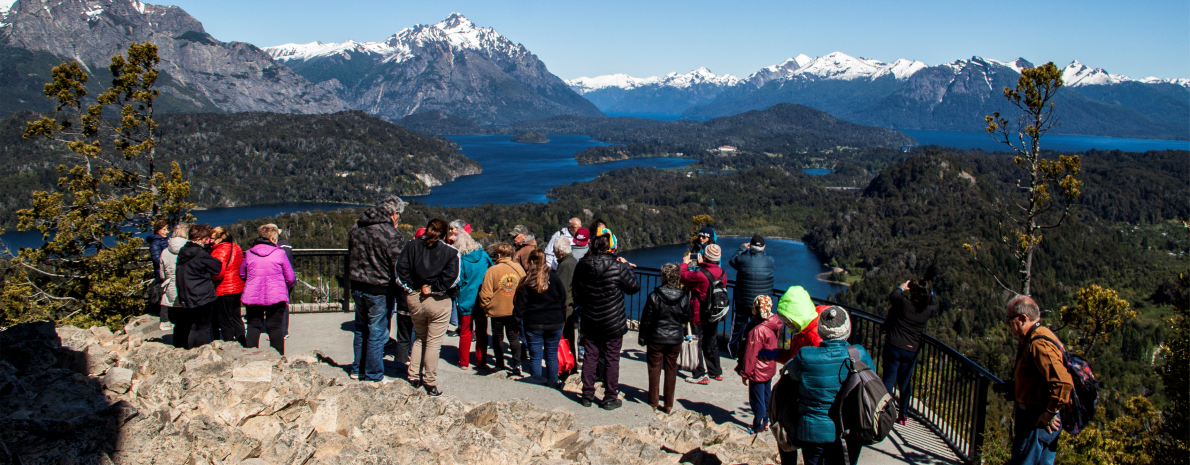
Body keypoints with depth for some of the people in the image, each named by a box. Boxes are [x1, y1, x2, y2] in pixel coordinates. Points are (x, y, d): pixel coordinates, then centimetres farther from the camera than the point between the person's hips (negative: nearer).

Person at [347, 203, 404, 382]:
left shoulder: (356, 229, 7)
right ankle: (373, 376, 10)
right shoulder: (392, 235, -17)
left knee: (360, 329, 20)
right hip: (379, 291, -7)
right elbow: (398, 267, -16)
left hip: (357, 287, 7)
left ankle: (358, 369, 31)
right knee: (377, 333, 3)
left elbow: (350, 258, 16)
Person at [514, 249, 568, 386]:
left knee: (535, 357, 6)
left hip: (533, 324, -2)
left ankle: (536, 384, 8)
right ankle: (552, 383, 15)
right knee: (552, 356, 11)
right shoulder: (554, 278, -1)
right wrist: (562, 321, 13)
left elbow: (520, 305, -4)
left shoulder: (527, 281, -5)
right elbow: (563, 302, 4)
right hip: (555, 324, 2)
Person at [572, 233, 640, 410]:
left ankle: (587, 395, 20)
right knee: (612, 359, 6)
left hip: (590, 322, 4)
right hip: (613, 322, -4)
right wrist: (627, 267, 7)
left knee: (590, 357, 13)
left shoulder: (581, 266, -5)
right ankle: (610, 397, 13)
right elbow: (634, 287, -5)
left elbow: (577, 293, 8)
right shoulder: (618, 267, -19)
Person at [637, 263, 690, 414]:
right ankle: (669, 405, 14)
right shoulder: (683, 297, -5)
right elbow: (686, 318, 5)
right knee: (671, 371, 10)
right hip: (675, 339, 2)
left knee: (654, 370, 8)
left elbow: (646, 319, -8)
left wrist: (642, 339, 1)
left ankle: (654, 403, 13)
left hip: (656, 339, -2)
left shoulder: (654, 296, -13)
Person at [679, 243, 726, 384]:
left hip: (699, 316, -7)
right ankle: (716, 372, 28)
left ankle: (701, 374, 4)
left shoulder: (700, 274, -25)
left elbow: (684, 277, -10)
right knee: (712, 343, 19)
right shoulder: (722, 273, -4)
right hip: (715, 315, 7)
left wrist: (685, 263, 8)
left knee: (697, 344, 3)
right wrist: (702, 265, 25)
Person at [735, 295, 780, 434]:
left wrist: (745, 373, -13)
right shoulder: (773, 326, -3)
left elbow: (750, 354, -22)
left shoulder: (757, 330, -27)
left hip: (758, 372, -9)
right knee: (766, 397, 20)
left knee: (757, 400, 5)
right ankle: (765, 423, 33)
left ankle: (758, 427, 16)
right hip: (769, 369, 9)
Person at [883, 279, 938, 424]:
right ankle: (903, 415, 18)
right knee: (904, 382, 13)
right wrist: (927, 293, 23)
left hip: (893, 347, -3)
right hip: (911, 351, 3)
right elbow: (935, 305, 19)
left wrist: (901, 287, 23)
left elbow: (892, 295, 7)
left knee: (889, 379, 3)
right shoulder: (928, 310, -6)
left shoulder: (903, 303, -16)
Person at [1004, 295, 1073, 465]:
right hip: (1034, 417, 11)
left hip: (1037, 420, -11)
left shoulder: (1039, 344, -21)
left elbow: (1064, 382, -30)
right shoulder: (1032, 340, 13)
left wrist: (1050, 413, -21)